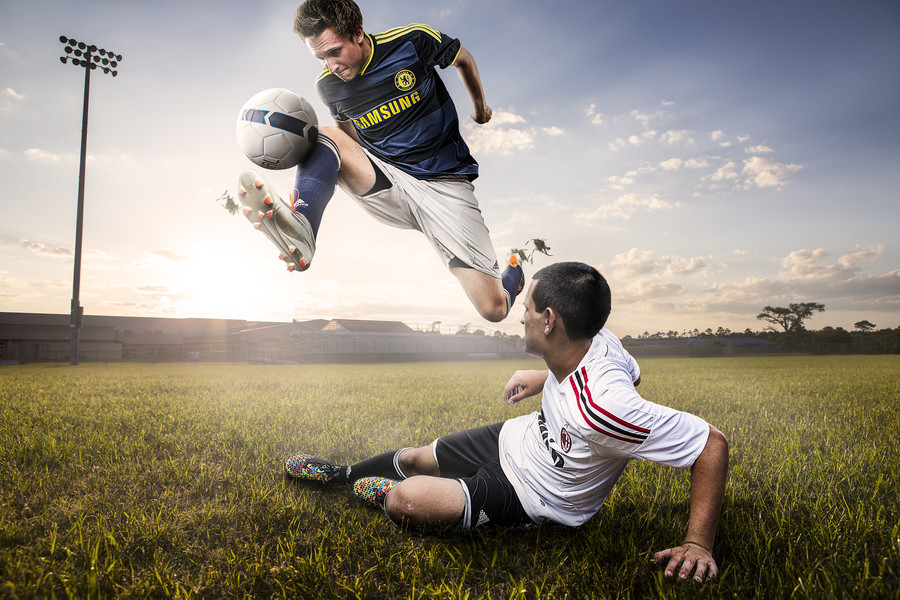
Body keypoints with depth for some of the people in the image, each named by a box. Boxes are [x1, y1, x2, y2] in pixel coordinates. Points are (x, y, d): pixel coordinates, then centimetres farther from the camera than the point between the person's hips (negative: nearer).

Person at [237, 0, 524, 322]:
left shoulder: (413, 41, -11)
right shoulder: (328, 85, -1)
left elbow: (463, 59, 11)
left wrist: (480, 107, 26)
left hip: (443, 184, -3)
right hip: (387, 183, 3)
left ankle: (511, 272, 23)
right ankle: (299, 230, -44)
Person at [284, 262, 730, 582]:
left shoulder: (607, 407, -41)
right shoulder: (594, 339, -18)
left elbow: (713, 443, -35)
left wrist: (698, 543, -30)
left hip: (530, 496, -7)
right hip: (513, 439, 7)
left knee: (405, 499, -20)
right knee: (414, 457, 18)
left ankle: (392, 491, 18)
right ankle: (341, 474, 48)